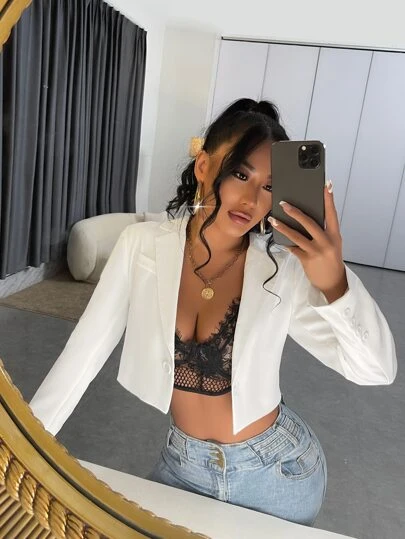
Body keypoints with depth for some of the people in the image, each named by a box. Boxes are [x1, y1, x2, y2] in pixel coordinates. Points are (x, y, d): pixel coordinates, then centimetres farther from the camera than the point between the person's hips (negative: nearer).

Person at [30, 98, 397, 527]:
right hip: (183, 463, 2)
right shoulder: (142, 246, -15)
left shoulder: (283, 272, -19)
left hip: (276, 470, -1)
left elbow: (376, 369, -22)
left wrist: (335, 284, -41)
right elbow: (83, 354, -10)